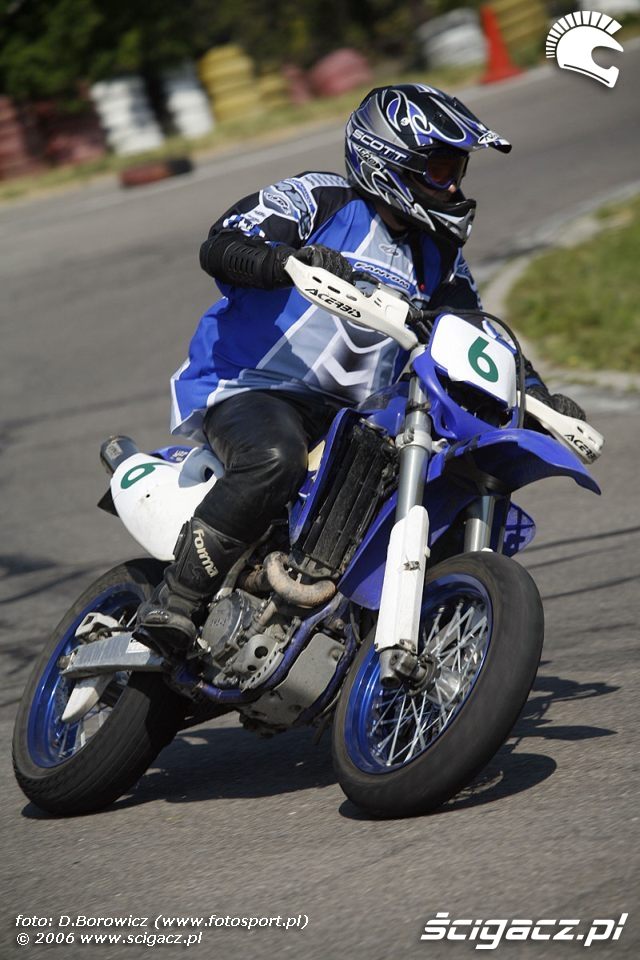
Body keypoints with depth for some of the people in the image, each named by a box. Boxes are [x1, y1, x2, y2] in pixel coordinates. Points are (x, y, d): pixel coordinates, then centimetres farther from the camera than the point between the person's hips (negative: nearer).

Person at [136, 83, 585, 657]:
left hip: (344, 415, 7)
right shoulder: (318, 199, -5)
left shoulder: (438, 256, 16)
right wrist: (286, 258, -39)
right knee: (274, 462, -38)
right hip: (244, 387, -7)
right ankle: (175, 603, -29)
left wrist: (540, 398, 4)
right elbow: (220, 247, -17)